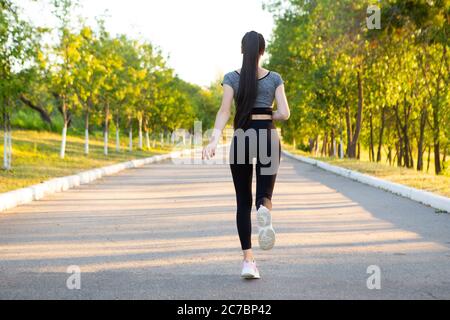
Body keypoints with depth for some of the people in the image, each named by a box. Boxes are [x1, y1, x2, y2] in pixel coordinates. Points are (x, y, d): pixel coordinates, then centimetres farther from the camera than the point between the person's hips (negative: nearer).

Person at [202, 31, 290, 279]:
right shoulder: (275, 78, 3)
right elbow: (284, 113, -4)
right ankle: (264, 212, -36)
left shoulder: (232, 78, 2)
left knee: (243, 201, 9)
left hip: (241, 138, 0)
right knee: (264, 196, 6)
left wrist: (214, 140, -18)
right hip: (268, 137, 0)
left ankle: (248, 261, -1)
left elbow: (224, 112, -10)